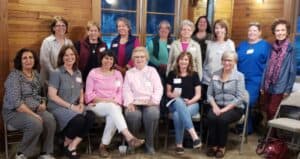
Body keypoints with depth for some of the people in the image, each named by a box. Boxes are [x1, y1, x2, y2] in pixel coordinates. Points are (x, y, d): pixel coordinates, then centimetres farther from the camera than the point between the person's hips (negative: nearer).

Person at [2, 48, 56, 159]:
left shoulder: (36, 74, 10)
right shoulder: (14, 76, -12)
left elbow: (40, 93, 19)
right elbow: (16, 102, -21)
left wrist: (43, 103, -4)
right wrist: (34, 115, -23)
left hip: (35, 109, 6)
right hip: (14, 112, -6)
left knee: (50, 120, -24)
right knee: (36, 124, -33)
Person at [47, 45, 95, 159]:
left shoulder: (78, 73, 14)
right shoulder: (56, 73, -5)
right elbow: (52, 96, -12)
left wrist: (81, 104, -3)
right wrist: (71, 106, -16)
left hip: (75, 107, 6)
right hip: (58, 107, -5)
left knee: (91, 116, -25)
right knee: (79, 120, -33)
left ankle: (73, 146, -14)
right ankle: (67, 144, -2)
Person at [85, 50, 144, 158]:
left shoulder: (118, 74, 15)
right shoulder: (93, 73, 6)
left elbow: (120, 92, 9)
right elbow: (89, 94, 0)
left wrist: (114, 101, -11)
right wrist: (103, 100, -12)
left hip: (113, 105, 3)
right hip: (97, 105, -2)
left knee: (112, 116, -34)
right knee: (112, 107, -37)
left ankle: (103, 145, -20)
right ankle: (129, 137, -50)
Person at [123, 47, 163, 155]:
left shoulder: (152, 71, 17)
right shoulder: (129, 73, 19)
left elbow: (158, 88, 6)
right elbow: (126, 90, 6)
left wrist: (153, 100, -12)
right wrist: (129, 103, -13)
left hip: (150, 103, 0)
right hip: (134, 103, 0)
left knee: (152, 114, -35)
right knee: (133, 115, -34)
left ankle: (149, 143, -15)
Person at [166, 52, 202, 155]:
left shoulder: (194, 75, 5)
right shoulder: (172, 74, 9)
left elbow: (198, 95, 3)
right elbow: (168, 93, 11)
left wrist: (190, 101, -15)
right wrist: (172, 95, -12)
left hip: (192, 104, -1)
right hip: (175, 104, 1)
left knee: (178, 115, -36)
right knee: (179, 101, -39)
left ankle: (179, 144, -23)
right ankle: (194, 135, -45)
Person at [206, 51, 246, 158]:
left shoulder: (239, 76, -1)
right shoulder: (215, 75, 10)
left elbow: (240, 98, -10)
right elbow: (209, 94, 6)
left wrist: (226, 109, -18)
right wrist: (214, 106, -12)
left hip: (234, 108, -3)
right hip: (218, 106, 3)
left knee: (222, 119, -32)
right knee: (211, 117, -29)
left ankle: (221, 147, -11)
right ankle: (212, 145, -11)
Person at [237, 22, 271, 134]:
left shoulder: (265, 45, 1)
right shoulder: (241, 45, 15)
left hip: (255, 81, -5)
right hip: (240, 79, 5)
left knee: (247, 103, -6)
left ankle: (247, 128, 10)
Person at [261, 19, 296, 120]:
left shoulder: (291, 49, -9)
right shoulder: (273, 48, 6)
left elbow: (293, 70, -8)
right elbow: (267, 67, 9)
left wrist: (288, 89, -10)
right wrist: (262, 85, 9)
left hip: (280, 86, -5)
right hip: (268, 85, 5)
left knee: (273, 111, 0)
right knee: (267, 109, 13)